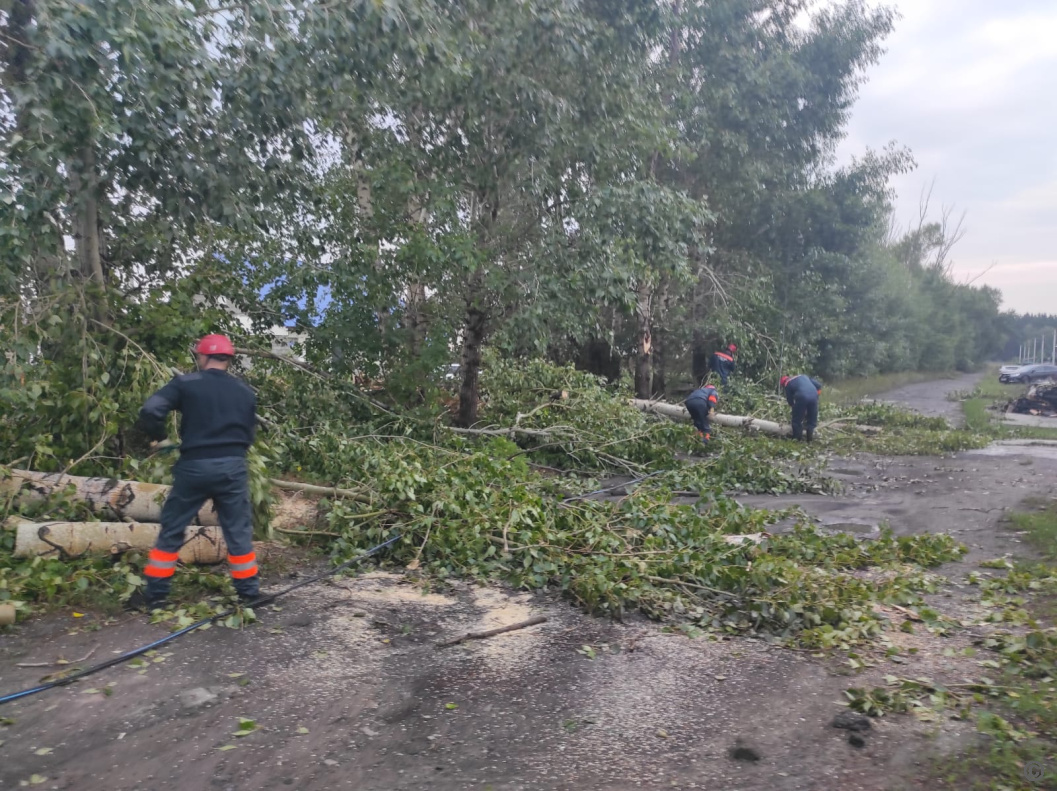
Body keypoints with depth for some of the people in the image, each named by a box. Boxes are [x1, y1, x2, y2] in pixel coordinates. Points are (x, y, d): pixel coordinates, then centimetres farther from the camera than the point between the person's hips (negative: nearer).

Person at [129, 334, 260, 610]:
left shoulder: (186, 383, -2)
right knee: (239, 532, 9)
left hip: (195, 467, -2)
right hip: (233, 467, 2)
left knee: (171, 530, 12)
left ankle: (155, 594, 18)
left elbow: (150, 411, -12)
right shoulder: (245, 392, 9)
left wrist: (158, 438, 6)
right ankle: (249, 593, 13)